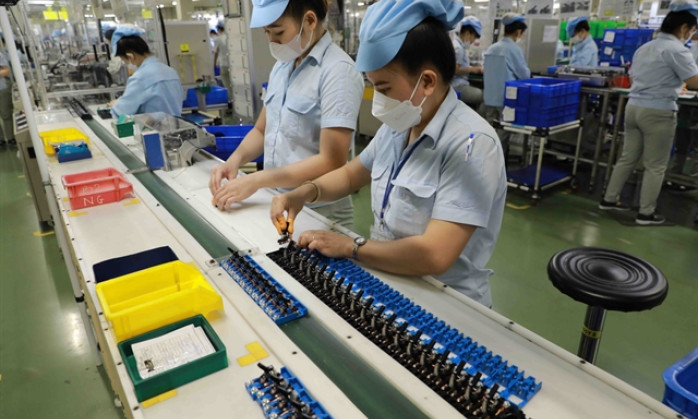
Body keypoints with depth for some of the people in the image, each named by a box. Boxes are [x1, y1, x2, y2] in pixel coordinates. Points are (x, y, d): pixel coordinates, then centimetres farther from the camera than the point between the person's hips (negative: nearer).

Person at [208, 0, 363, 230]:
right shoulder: (282, 66, 7)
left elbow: (331, 161, -23)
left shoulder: (337, 71, -17)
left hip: (319, 212, -7)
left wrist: (255, 180, -22)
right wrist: (235, 159, -6)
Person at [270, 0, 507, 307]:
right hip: (388, 283, 6)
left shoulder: (470, 144, -24)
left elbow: (434, 255, -30)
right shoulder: (398, 126, 1)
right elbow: (351, 173, 15)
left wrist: (349, 247, -18)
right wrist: (305, 192, -3)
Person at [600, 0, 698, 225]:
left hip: (634, 107, 8)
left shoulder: (644, 48, 13)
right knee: (655, 166, 2)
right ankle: (646, 213, 10)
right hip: (658, 113, -7)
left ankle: (609, 199, 21)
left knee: (628, 157, 15)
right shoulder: (677, 50, -12)